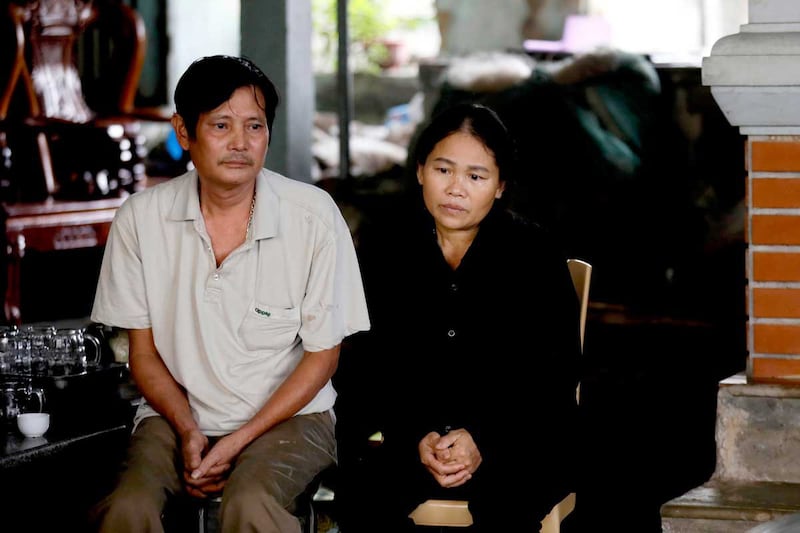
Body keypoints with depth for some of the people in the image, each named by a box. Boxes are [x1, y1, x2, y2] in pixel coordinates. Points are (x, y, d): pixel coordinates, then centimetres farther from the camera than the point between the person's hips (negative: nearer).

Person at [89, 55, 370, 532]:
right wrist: (188, 433, -11)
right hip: (178, 415, 2)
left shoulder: (315, 215, -8)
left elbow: (323, 354, -2)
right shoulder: (141, 218, -3)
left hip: (288, 413, -1)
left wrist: (237, 442, -11)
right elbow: (144, 352, 6)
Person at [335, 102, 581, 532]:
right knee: (361, 491, -31)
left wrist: (483, 440, -17)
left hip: (516, 434, -1)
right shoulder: (382, 247, 7)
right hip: (406, 429, 2)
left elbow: (555, 377, -1)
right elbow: (365, 367, 3)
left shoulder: (536, 254, 3)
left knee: (506, 497, -36)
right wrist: (416, 440, -15)